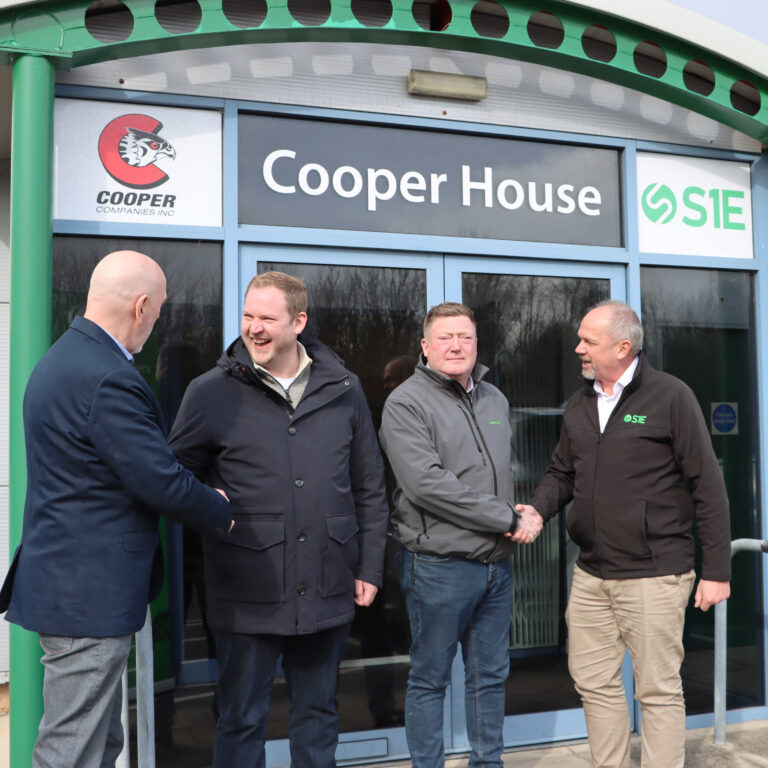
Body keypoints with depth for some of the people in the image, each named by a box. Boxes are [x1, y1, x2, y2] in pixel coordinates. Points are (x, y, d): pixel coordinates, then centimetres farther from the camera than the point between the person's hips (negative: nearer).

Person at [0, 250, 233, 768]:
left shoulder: (61, 358, 11)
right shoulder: (109, 379, -23)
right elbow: (161, 482, -22)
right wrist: (222, 513, -2)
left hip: (67, 583, 11)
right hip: (90, 593, -11)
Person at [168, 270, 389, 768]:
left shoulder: (343, 389, 3)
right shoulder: (211, 392, -4)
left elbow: (370, 489, 9)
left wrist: (370, 567, 7)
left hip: (327, 592, 3)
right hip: (248, 595, -2)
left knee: (318, 714, 19)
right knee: (242, 720, 11)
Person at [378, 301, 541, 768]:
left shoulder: (495, 400, 12)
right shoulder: (407, 403, -11)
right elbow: (427, 484, -21)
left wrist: (521, 517, 1)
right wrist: (508, 519, -18)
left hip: (496, 563, 7)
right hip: (439, 566, -6)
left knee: (491, 676, 18)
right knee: (430, 680, 7)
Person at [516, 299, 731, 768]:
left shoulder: (670, 397, -9)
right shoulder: (579, 406, 10)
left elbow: (708, 486, -9)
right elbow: (562, 474, 18)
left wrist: (717, 571, -9)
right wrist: (537, 509, -3)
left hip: (653, 576, -6)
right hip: (591, 575, 7)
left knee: (659, 691, 5)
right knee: (594, 682, 14)